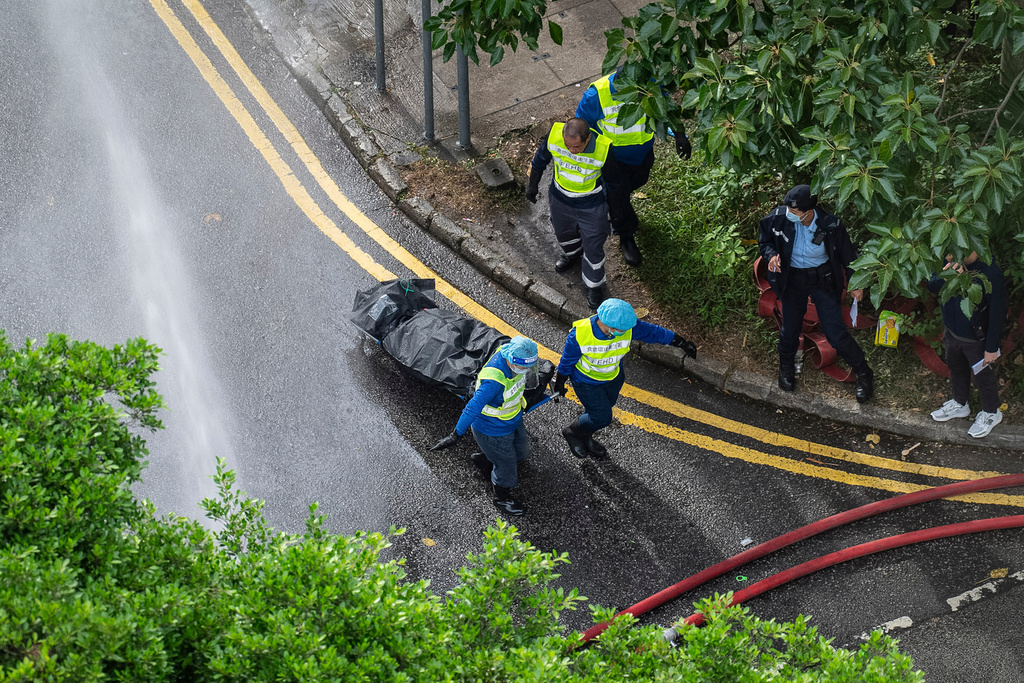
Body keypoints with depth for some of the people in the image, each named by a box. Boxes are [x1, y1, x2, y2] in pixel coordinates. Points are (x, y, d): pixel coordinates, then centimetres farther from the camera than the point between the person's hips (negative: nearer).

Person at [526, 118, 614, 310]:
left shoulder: (603, 148, -33)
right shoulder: (554, 135, -28)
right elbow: (540, 160, -4)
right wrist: (533, 185, 10)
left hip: (591, 207, -3)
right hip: (560, 199, 3)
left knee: (593, 249, 12)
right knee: (563, 232, 30)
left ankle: (595, 285, 39)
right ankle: (573, 253, 64)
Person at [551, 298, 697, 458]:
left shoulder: (629, 328, -29)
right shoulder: (579, 335, -36)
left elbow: (654, 332, -12)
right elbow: (567, 361, -18)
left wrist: (682, 343, -2)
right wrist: (559, 383, -3)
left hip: (614, 379, 5)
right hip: (587, 383, -5)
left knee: (598, 411, 24)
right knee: (602, 417, -3)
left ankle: (585, 438, 52)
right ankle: (573, 432, 28)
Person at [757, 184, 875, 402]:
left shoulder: (830, 226, -25)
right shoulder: (778, 218, -20)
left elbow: (848, 255, -7)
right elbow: (764, 241, 1)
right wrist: (771, 255, -21)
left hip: (823, 280, -2)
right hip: (792, 279, 2)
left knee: (836, 333, -1)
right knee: (790, 329, 18)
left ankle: (863, 373, 23)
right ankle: (786, 367, 50)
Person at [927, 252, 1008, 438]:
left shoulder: (990, 273, -33)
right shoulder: (949, 262, -18)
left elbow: (997, 312, -23)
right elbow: (931, 286, -9)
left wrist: (992, 347, -15)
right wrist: (944, 278, -35)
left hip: (977, 339, -6)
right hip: (952, 331, 6)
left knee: (983, 376, 16)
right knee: (956, 368, 28)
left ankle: (991, 413, 42)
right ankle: (960, 404, 53)